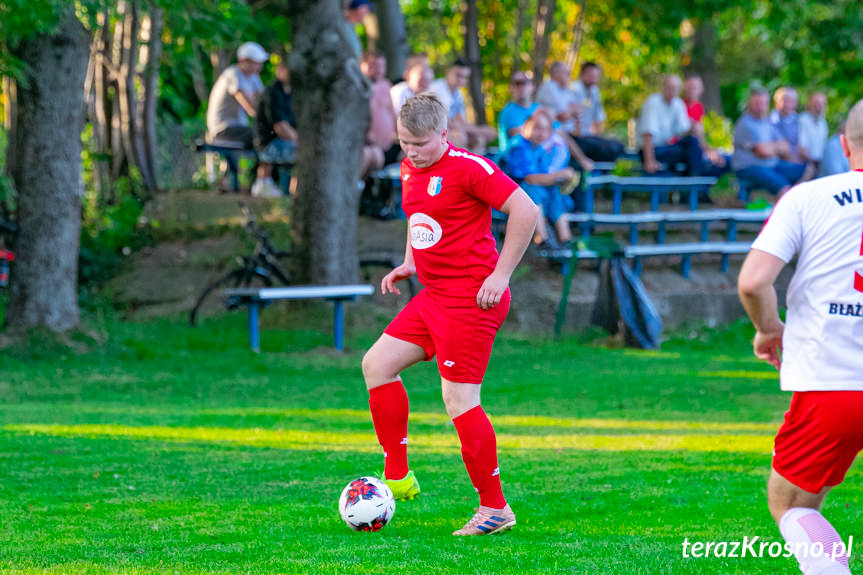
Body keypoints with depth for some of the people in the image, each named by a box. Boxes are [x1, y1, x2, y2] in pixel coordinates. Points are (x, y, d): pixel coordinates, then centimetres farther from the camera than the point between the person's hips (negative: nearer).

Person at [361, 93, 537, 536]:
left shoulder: (467, 168, -16)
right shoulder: (410, 169, 11)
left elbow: (525, 211, -19)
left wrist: (501, 275, -17)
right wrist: (409, 263, 16)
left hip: (471, 300, -9)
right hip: (434, 296, 9)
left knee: (459, 400, -9)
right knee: (377, 364, 6)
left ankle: (495, 508, 0)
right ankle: (397, 476, 12)